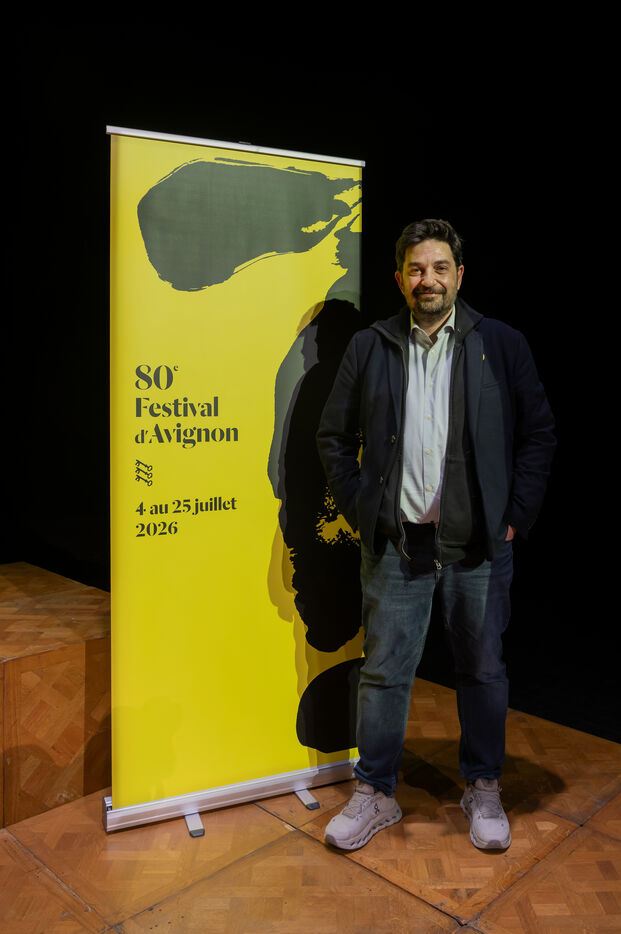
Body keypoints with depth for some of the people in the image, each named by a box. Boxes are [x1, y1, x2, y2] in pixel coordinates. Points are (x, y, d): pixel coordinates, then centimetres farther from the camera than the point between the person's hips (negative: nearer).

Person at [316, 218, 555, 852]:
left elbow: (539, 432, 4)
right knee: (384, 671, 8)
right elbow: (333, 436, 9)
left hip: (478, 541, 0)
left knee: (483, 669, 12)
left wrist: (516, 514, -3)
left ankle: (482, 788, 33)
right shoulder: (368, 348, 5)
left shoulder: (502, 345, 3)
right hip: (395, 541, 1)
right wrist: (359, 510, 0)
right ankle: (374, 794, 26)